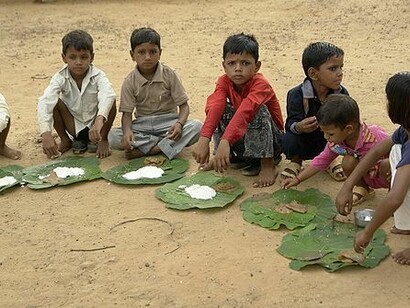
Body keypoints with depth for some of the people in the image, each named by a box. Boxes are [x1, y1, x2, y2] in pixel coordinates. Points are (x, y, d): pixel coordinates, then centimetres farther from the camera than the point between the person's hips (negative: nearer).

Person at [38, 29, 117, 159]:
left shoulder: (98, 76, -19)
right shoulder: (60, 78, -15)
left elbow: (108, 95, -41)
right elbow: (44, 102, -30)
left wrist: (99, 121, -60)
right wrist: (46, 133, -46)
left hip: (94, 125, -1)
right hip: (73, 127, 1)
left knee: (110, 102, -27)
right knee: (55, 102, -23)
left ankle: (103, 140, -3)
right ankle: (65, 140, 1)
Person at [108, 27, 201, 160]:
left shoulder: (170, 75, -4)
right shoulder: (130, 82, -3)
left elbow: (184, 105, -5)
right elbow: (127, 113, -5)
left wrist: (179, 124, -27)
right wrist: (127, 131, -29)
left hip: (168, 122, 0)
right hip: (142, 125, 1)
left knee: (197, 126, -29)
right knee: (113, 136, -25)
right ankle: (165, 144, -23)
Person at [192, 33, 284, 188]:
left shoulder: (261, 84, -27)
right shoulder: (224, 82, -12)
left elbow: (244, 112, -45)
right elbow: (214, 108, -31)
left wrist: (225, 142, -60)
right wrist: (204, 139, -48)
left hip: (269, 141, -4)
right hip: (239, 138, 4)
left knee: (259, 110, -31)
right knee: (224, 110, -19)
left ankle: (268, 165, -24)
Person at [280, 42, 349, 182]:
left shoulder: (341, 93, -10)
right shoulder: (297, 94, -22)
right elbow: (291, 123, -26)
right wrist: (299, 127, -50)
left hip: (328, 143, 3)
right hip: (304, 144, -3)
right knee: (289, 140, -34)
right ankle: (296, 161, 7)